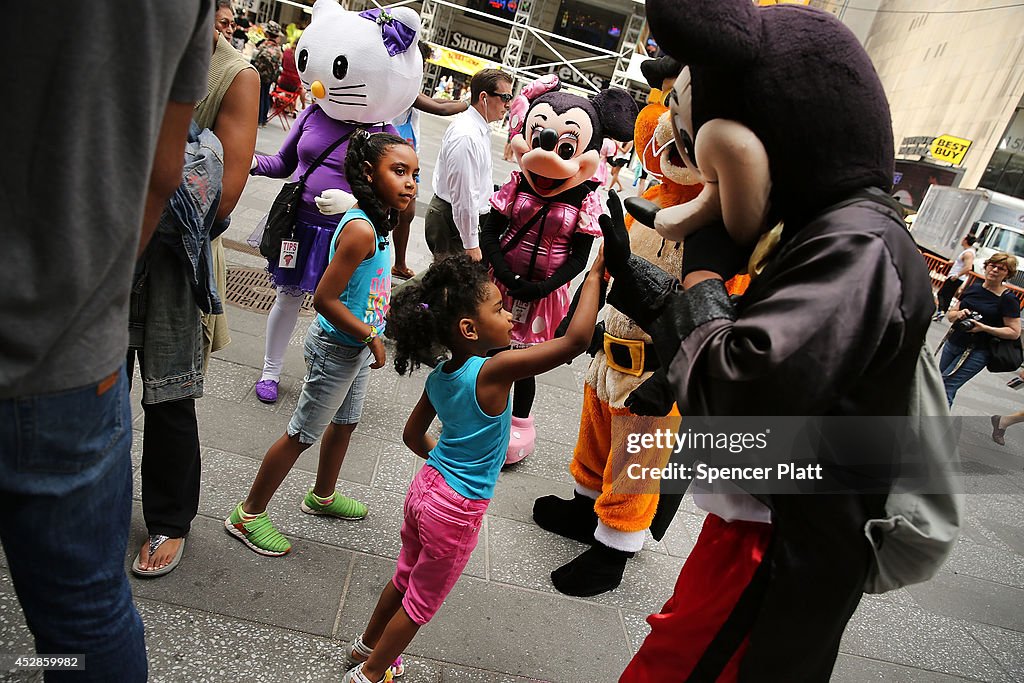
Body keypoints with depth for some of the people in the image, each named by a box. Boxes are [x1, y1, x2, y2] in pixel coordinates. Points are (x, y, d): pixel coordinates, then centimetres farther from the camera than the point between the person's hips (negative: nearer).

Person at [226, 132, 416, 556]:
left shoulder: (375, 221, 1)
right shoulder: (360, 229, -28)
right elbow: (324, 299, -28)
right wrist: (371, 336, -21)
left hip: (357, 346, 10)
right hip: (336, 348, -9)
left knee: (345, 422, 25)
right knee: (302, 434, 5)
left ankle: (322, 497, 48)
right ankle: (248, 515, 24)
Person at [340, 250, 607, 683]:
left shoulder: (438, 377, -5)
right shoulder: (493, 371, -29)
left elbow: (413, 436, 8)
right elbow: (576, 340, -33)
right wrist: (594, 275, -25)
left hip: (425, 487, 7)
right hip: (456, 512, -7)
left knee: (406, 578, 29)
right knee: (421, 602, 17)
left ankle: (366, 646, 51)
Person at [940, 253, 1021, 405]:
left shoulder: (1008, 299, -8)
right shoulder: (974, 288, 7)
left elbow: (1015, 332, -10)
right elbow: (950, 315, 12)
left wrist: (984, 327, -20)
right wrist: (958, 314, -11)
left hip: (976, 352, -6)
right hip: (952, 343, 6)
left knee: (945, 386, -18)